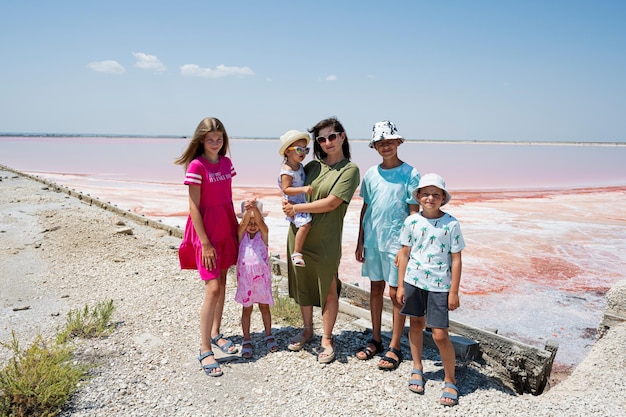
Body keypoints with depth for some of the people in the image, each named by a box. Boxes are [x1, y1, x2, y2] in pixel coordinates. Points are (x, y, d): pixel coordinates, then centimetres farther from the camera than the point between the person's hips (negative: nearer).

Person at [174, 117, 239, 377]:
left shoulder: (226, 163, 9)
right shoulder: (197, 166, -12)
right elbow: (194, 207, -13)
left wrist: (236, 229, 12)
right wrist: (205, 242, -16)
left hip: (226, 228, 7)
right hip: (206, 230, -7)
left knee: (222, 282, 14)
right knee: (212, 289, -8)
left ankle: (215, 334, 30)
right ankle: (205, 350, 2)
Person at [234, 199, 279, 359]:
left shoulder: (263, 233, -5)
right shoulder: (241, 234, -3)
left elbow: (260, 222, -25)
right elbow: (244, 223, -24)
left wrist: (255, 208, -46)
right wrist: (247, 210, -45)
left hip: (262, 276, 0)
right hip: (245, 277, 0)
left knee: (264, 307, 14)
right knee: (247, 309, 10)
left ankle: (269, 336, 29)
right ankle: (246, 340, 20)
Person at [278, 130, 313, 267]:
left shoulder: (300, 166, 10)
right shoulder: (287, 171, -18)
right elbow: (286, 189, -25)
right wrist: (302, 189, -34)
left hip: (302, 203, 10)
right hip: (292, 205, -10)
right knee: (305, 223, -27)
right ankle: (296, 253, -20)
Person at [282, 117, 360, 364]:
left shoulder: (349, 169, -6)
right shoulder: (313, 166, 10)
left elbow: (331, 203, -15)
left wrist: (296, 208, -11)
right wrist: (287, 204, -4)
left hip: (326, 239, -5)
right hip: (298, 233, 5)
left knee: (328, 289, 4)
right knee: (302, 285, 15)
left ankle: (327, 339, 21)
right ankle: (307, 330, 35)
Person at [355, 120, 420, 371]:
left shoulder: (410, 174, -7)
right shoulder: (371, 174, 7)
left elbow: (414, 213, -7)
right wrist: (360, 242, 11)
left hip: (396, 241, -5)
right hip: (372, 240, 5)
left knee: (396, 293, 3)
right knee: (376, 289, 14)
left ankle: (394, 348, 16)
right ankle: (375, 339, 29)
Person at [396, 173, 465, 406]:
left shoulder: (451, 224, -7)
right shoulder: (412, 221, 0)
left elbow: (456, 260, -4)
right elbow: (404, 254, 5)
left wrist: (454, 291, -6)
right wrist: (400, 285, 4)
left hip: (439, 285, -3)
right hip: (413, 281, 3)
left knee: (440, 335, -4)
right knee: (415, 324, 16)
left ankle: (450, 381, 16)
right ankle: (417, 369, 37)